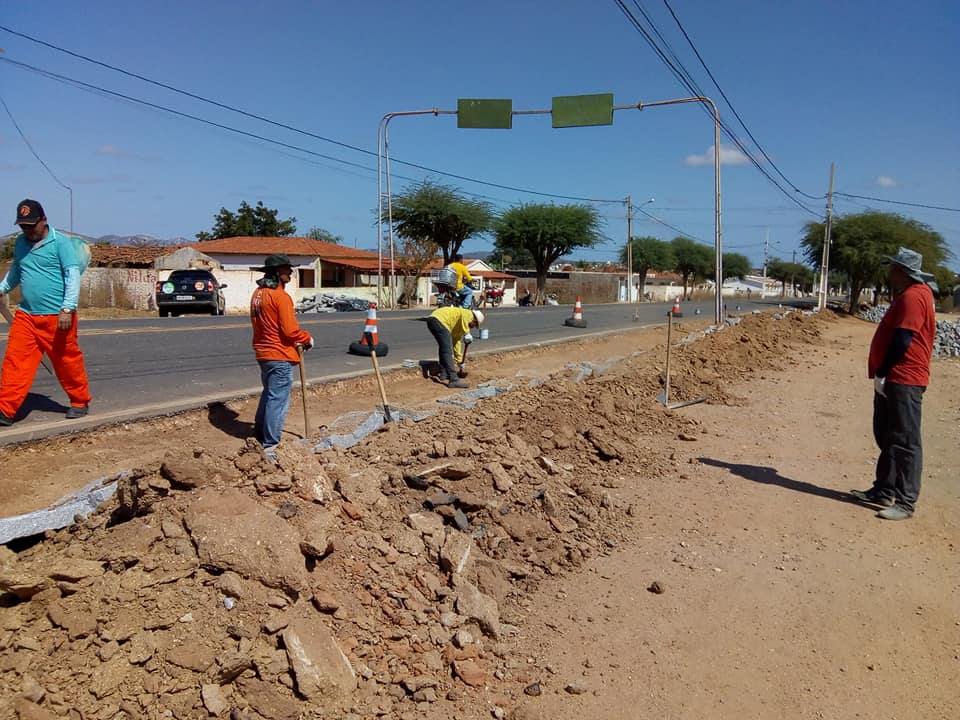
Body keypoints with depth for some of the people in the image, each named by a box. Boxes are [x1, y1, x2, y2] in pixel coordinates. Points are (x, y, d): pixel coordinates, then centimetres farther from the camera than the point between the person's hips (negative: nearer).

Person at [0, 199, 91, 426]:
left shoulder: (60, 242, -7)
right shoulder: (19, 243, 12)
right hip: (26, 316, 5)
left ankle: (80, 402, 24)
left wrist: (67, 309, -19)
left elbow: (73, 275, -13)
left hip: (56, 317, -5)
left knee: (67, 361, 6)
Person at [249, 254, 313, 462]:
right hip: (280, 356, -9)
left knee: (268, 395, 23)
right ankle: (269, 447, -1)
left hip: (263, 353, 9)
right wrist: (307, 339, -2)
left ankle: (259, 435, 34)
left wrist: (295, 341, 15)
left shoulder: (258, 293, 10)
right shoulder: (280, 296, -17)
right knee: (278, 401, -4)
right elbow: (290, 330, -20)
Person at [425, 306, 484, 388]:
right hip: (439, 320, -10)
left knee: (443, 348, 26)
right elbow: (464, 317, -18)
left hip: (431, 320, 10)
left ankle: (443, 376, 33)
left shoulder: (459, 326, 32)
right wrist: (467, 333, -18)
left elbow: (456, 341, 36)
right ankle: (453, 380, -15)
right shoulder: (468, 314, 8)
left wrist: (460, 361, 40)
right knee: (447, 350, -12)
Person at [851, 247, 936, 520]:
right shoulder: (907, 295, 18)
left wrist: (882, 373, -17)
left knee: (904, 442, -7)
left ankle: (905, 502, -3)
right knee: (886, 437, 15)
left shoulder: (913, 296, -15)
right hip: (892, 379, 11)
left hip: (903, 381, -11)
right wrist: (881, 374, 15)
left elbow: (902, 340, -22)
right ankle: (884, 491, 24)